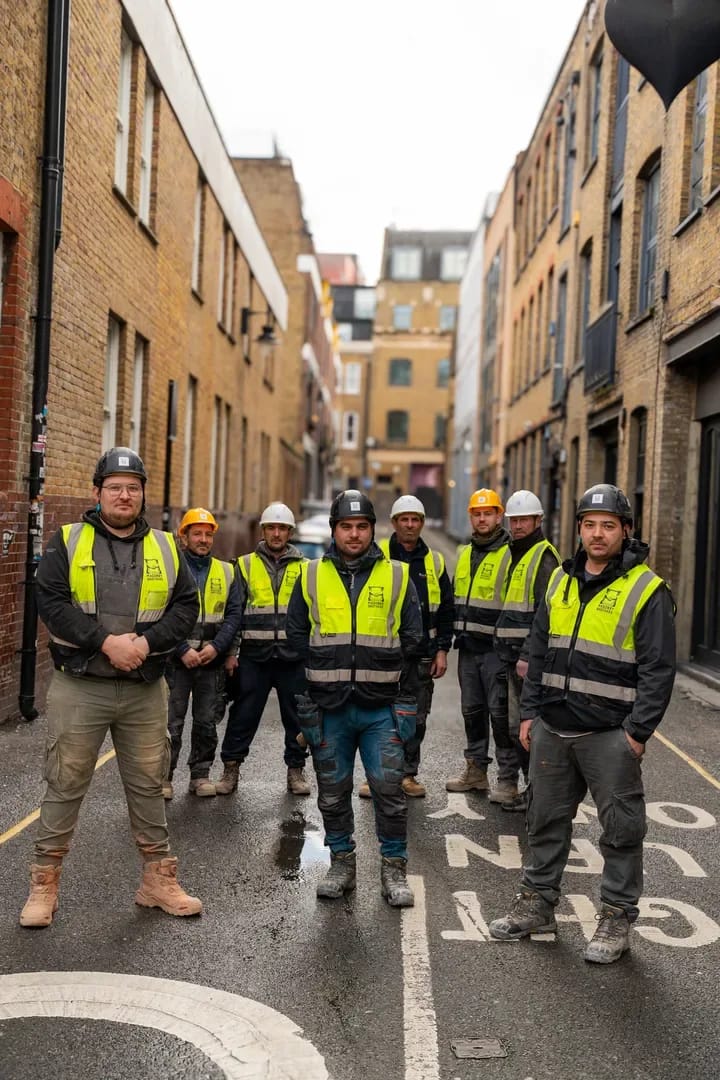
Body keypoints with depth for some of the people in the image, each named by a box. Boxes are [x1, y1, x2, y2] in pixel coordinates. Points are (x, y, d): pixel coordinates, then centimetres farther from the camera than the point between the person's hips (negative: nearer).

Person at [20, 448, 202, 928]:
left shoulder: (165, 547, 7)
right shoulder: (68, 542, 0)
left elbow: (187, 606, 3)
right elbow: (51, 602, -10)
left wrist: (147, 642, -13)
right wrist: (106, 642, -19)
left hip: (146, 691, 2)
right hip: (80, 689, -2)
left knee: (148, 784, 11)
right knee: (66, 784, 6)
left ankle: (159, 879, 24)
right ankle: (45, 883, 19)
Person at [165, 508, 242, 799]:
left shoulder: (226, 572, 9)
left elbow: (234, 614, 5)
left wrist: (216, 646, -10)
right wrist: (183, 650, -15)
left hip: (213, 660, 3)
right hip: (176, 659, -3)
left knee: (207, 721, 10)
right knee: (171, 722, 0)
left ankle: (201, 774, 22)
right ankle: (163, 776, 12)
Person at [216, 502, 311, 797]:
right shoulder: (246, 565, 7)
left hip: (293, 656, 1)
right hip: (254, 655, -1)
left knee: (297, 716, 8)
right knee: (244, 714, 4)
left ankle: (296, 770, 21)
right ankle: (231, 768, 16)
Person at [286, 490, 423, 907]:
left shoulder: (398, 576, 3)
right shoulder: (312, 576, 5)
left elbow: (412, 637, 7)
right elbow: (297, 632, 11)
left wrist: (382, 670, -1)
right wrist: (326, 668, 3)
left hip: (382, 708, -1)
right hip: (329, 708, 2)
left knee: (389, 789, 0)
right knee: (333, 792, 11)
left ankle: (395, 871, 15)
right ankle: (342, 864, 28)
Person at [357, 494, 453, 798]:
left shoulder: (435, 562, 10)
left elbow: (445, 610, 12)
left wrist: (442, 650, 6)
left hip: (422, 655, 3)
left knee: (416, 719, 9)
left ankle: (408, 774, 20)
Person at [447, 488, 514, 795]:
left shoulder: (511, 554, -8)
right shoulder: (465, 554, 14)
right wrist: (457, 633, 19)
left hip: (497, 648, -7)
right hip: (468, 647, 7)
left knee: (501, 712, -2)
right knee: (472, 709, 13)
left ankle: (508, 776, 8)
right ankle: (475, 769, 24)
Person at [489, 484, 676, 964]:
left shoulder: (647, 590, -8)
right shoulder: (561, 581, 10)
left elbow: (658, 669, -10)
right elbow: (539, 651, 14)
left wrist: (638, 731, -13)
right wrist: (530, 711, 10)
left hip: (611, 735, -5)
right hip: (553, 728, 6)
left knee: (622, 830, 6)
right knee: (547, 820, 16)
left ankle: (617, 919, 21)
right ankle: (538, 903, 31)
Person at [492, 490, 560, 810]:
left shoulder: (544, 557, -10)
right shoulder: (516, 556, 20)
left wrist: (528, 655, -22)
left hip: (532, 657, -9)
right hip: (514, 656, 10)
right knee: (516, 726, 14)